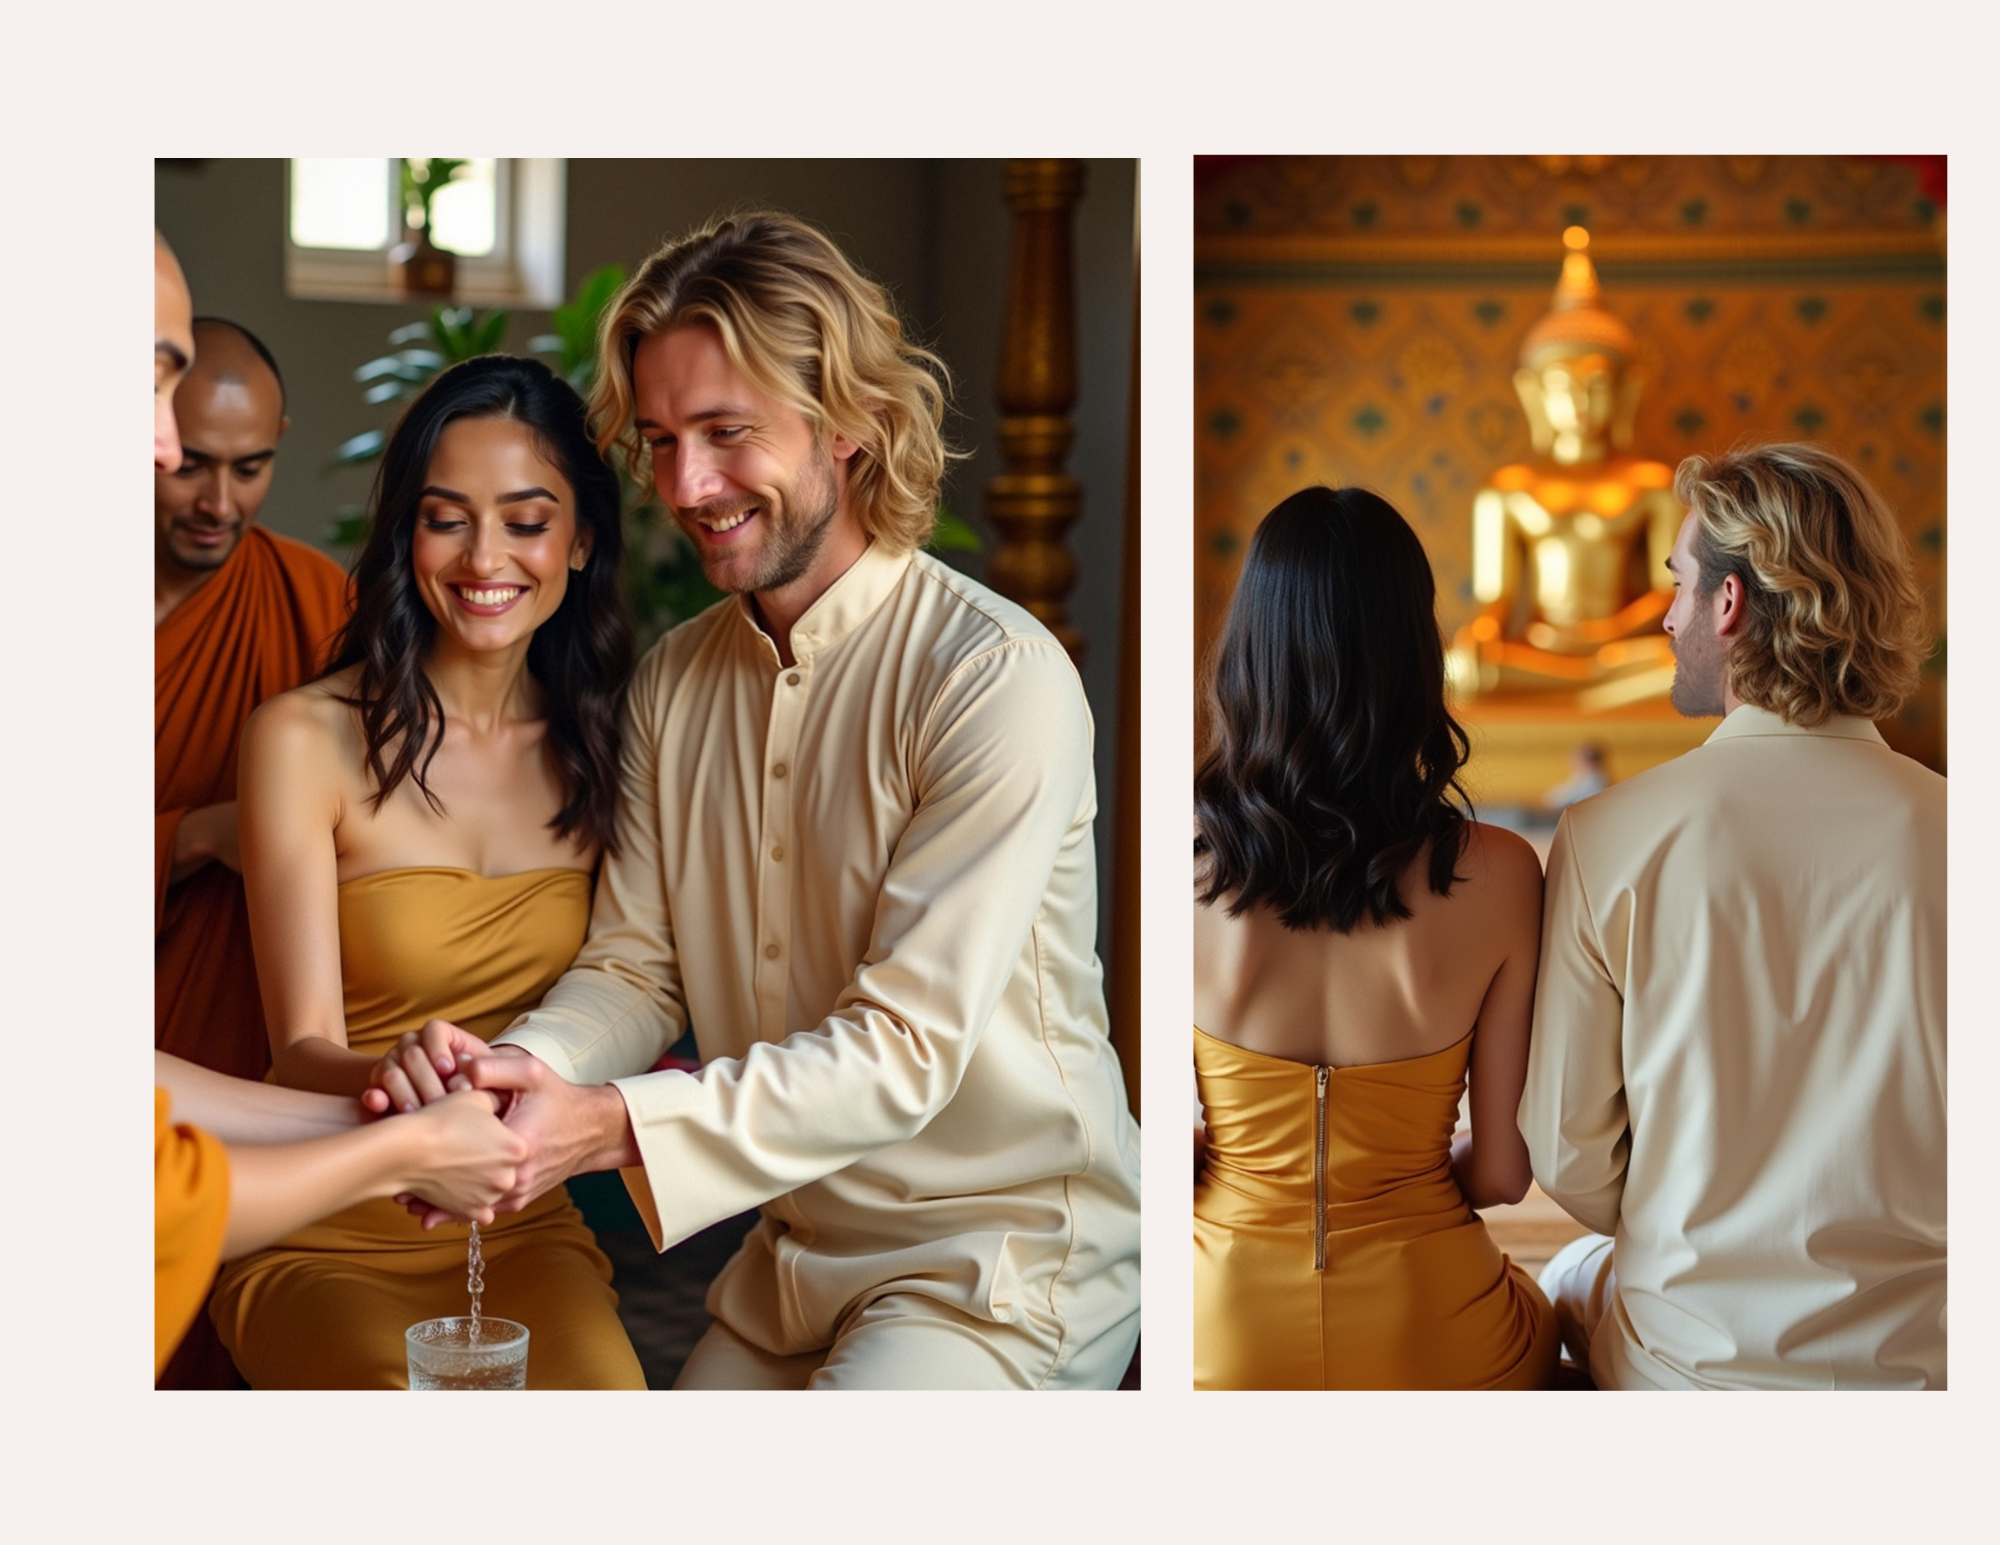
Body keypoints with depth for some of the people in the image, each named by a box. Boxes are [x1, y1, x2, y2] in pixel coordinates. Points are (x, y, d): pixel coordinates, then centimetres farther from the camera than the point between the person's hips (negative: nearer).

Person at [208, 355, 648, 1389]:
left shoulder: (602, 748, 7)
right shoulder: (306, 739, -6)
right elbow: (303, 1046, -11)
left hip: (527, 1232, 3)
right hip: (329, 1238, -3)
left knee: (605, 1388, -28)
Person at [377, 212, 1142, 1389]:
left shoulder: (997, 677, -19)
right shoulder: (677, 681, 6)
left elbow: (906, 1049, -24)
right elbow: (634, 968, 2)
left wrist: (608, 1126, -33)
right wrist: (511, 1072, -21)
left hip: (1003, 1258, -6)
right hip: (790, 1267, 7)